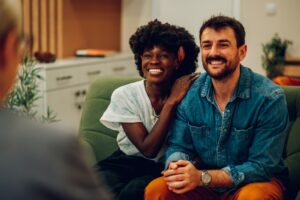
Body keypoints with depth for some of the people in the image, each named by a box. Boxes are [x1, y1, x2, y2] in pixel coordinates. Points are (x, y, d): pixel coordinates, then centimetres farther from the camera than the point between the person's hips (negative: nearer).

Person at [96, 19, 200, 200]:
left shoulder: (188, 94, -7)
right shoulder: (124, 95, -7)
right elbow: (148, 149, -15)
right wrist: (171, 102, -19)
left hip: (167, 167, -1)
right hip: (127, 162, 1)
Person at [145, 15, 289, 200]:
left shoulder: (269, 98, -19)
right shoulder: (189, 93, -7)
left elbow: (262, 166, -21)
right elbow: (179, 146, 0)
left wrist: (203, 177, -32)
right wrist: (177, 167, -25)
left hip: (256, 181, -3)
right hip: (204, 183, 3)